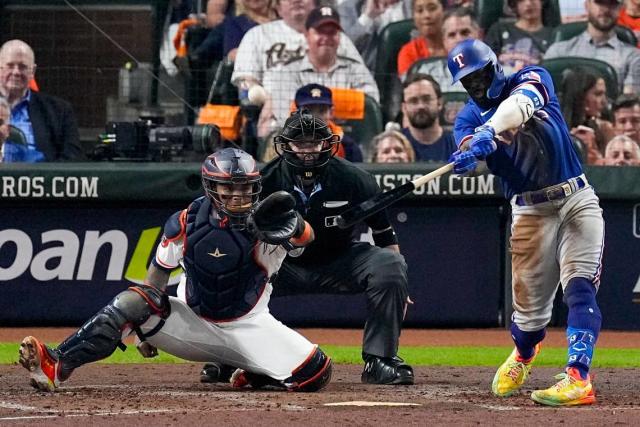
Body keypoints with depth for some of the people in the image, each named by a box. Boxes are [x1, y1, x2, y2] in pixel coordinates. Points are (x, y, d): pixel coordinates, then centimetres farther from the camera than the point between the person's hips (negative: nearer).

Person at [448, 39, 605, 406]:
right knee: (529, 301, 6)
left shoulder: (533, 79, -1)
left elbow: (519, 105, -25)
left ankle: (579, 379, -27)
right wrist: (469, 151, -43)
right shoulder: (469, 117, 5)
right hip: (530, 211, 2)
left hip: (577, 200, -2)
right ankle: (523, 354, 39)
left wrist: (488, 132, -43)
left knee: (579, 289, -18)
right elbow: (467, 148, -18)